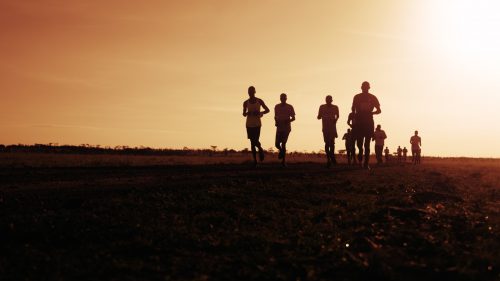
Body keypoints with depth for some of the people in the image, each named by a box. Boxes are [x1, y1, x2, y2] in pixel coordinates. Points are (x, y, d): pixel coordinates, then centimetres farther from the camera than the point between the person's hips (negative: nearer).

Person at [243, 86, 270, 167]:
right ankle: (255, 160, 12)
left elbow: (267, 110, 7)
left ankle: (260, 149, 19)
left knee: (255, 141, -15)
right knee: (252, 142, 2)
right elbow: (244, 114, 12)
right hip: (249, 124, 2)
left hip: (257, 124, -2)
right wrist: (247, 113, -11)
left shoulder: (259, 101, -1)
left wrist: (260, 113, -12)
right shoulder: (246, 102, 3)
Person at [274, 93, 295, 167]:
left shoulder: (290, 107, -1)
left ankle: (283, 161, 3)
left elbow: (293, 118, 3)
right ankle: (281, 151, 32)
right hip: (279, 128, 3)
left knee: (283, 144, -7)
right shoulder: (277, 107, 7)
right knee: (277, 144, -4)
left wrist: (288, 120, -17)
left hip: (286, 128, -3)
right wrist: (276, 122, -1)